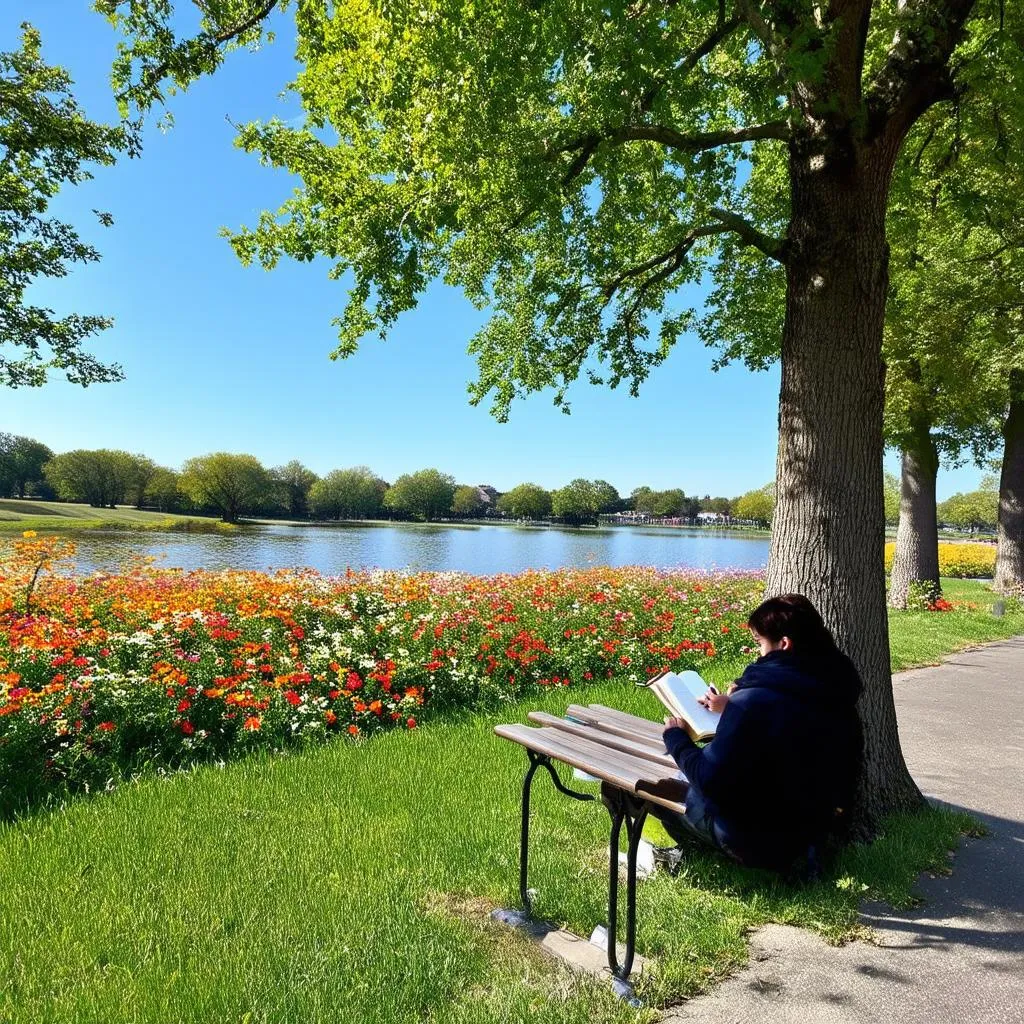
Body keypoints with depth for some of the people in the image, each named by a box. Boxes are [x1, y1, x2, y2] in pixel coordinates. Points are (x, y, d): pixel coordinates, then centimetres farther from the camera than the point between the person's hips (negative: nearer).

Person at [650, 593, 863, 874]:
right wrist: (733, 709, 11)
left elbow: (711, 779, -26)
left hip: (759, 843, -8)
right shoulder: (836, 696, -4)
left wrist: (676, 740, -10)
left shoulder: (756, 700, -29)